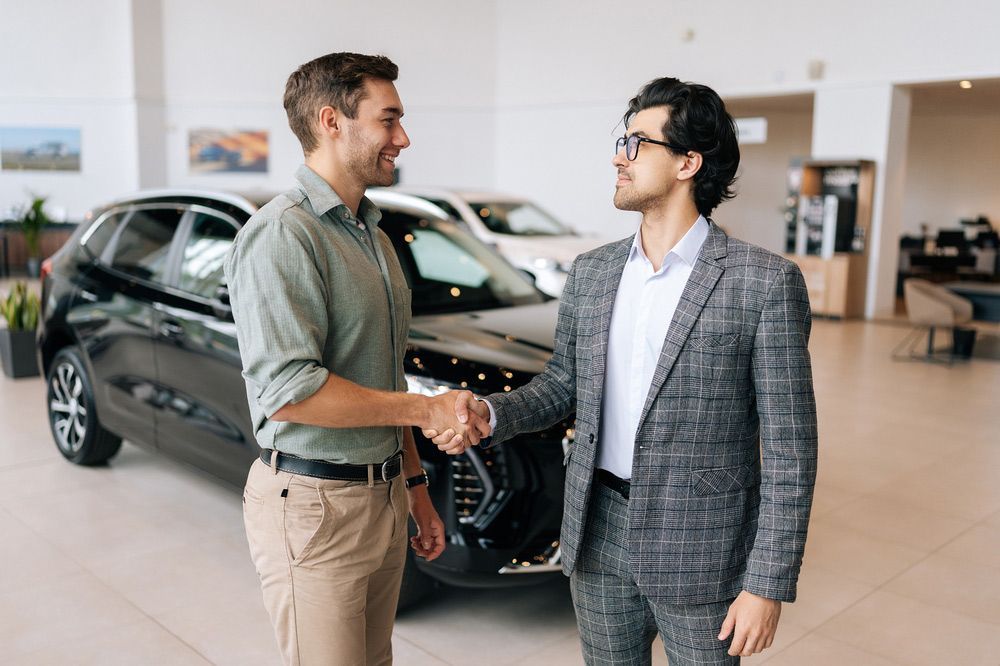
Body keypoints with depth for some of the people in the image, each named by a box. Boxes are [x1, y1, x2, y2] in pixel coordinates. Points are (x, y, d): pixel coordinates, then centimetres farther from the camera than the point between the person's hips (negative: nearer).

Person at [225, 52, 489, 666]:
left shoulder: (373, 236, 14)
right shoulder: (282, 234, -16)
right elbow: (288, 392, -26)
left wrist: (415, 487, 18)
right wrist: (428, 410, -18)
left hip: (384, 496, 8)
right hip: (315, 505, -8)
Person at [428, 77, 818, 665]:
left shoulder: (764, 282, -13)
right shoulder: (591, 273, 4)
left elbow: (789, 448, -12)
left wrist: (769, 585, -12)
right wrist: (489, 413, -8)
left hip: (701, 549, -4)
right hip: (599, 533, 5)